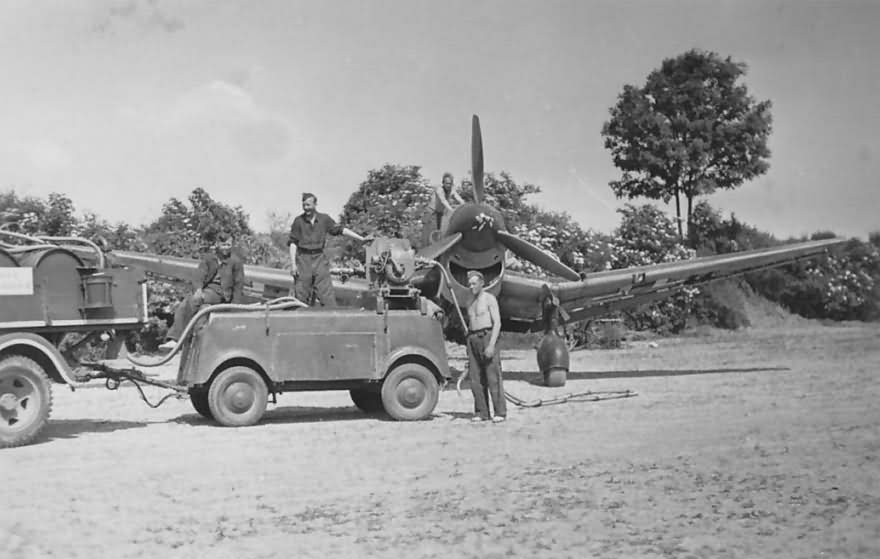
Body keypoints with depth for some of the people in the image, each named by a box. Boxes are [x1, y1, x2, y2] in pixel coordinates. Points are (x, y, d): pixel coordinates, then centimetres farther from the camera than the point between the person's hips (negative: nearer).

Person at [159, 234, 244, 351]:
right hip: (205, 289, 5)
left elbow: (238, 284, 4)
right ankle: (173, 340, -26)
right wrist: (198, 289, -21)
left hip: (221, 293, -5)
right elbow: (199, 275, 1)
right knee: (182, 306, -19)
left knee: (194, 300, -31)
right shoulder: (208, 257, 11)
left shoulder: (236, 261, 1)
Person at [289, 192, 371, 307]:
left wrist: (361, 239, 1)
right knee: (301, 297, -2)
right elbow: (293, 243, 0)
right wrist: (293, 264, -8)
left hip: (320, 259, 2)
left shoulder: (324, 219, 5)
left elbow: (341, 230, 6)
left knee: (327, 295, -5)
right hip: (303, 259, -1)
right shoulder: (298, 221, 0)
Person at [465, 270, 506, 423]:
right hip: (473, 340, 7)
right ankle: (481, 413, 6)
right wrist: (469, 352, 15)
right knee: (476, 378, 2)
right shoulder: (471, 304, 19)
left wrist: (491, 345, -21)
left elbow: (497, 323, -10)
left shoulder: (490, 299, -2)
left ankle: (500, 412, -7)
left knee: (493, 377, -9)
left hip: (487, 337, -7)